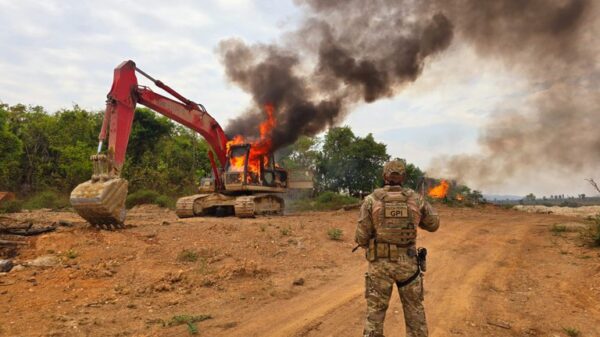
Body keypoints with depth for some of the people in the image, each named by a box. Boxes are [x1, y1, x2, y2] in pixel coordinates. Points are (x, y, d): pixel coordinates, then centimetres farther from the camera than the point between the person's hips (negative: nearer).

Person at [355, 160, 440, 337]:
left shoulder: (371, 200, -9)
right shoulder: (416, 199, -4)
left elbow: (362, 237, -8)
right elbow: (434, 224, 12)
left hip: (380, 263, -1)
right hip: (407, 263, 1)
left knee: (375, 311, 10)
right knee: (415, 310, 17)